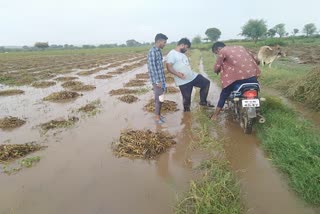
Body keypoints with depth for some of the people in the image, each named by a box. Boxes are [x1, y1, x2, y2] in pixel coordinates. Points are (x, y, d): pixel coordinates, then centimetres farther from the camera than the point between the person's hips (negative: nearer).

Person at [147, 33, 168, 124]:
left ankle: (159, 114, 28)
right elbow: (152, 67, -21)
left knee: (161, 98, 15)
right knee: (158, 98, 0)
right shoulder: (152, 52, -18)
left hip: (161, 79, 9)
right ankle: (157, 117, 12)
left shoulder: (158, 51, 11)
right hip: (157, 80, -9)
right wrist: (157, 81, -20)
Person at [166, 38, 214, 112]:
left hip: (193, 76, 9)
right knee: (186, 98, 2)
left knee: (206, 82, 9)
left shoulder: (182, 54, 16)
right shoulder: (172, 54, -13)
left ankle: (203, 101, 18)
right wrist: (178, 74, -32)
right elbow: (169, 67, -22)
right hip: (183, 81, -8)